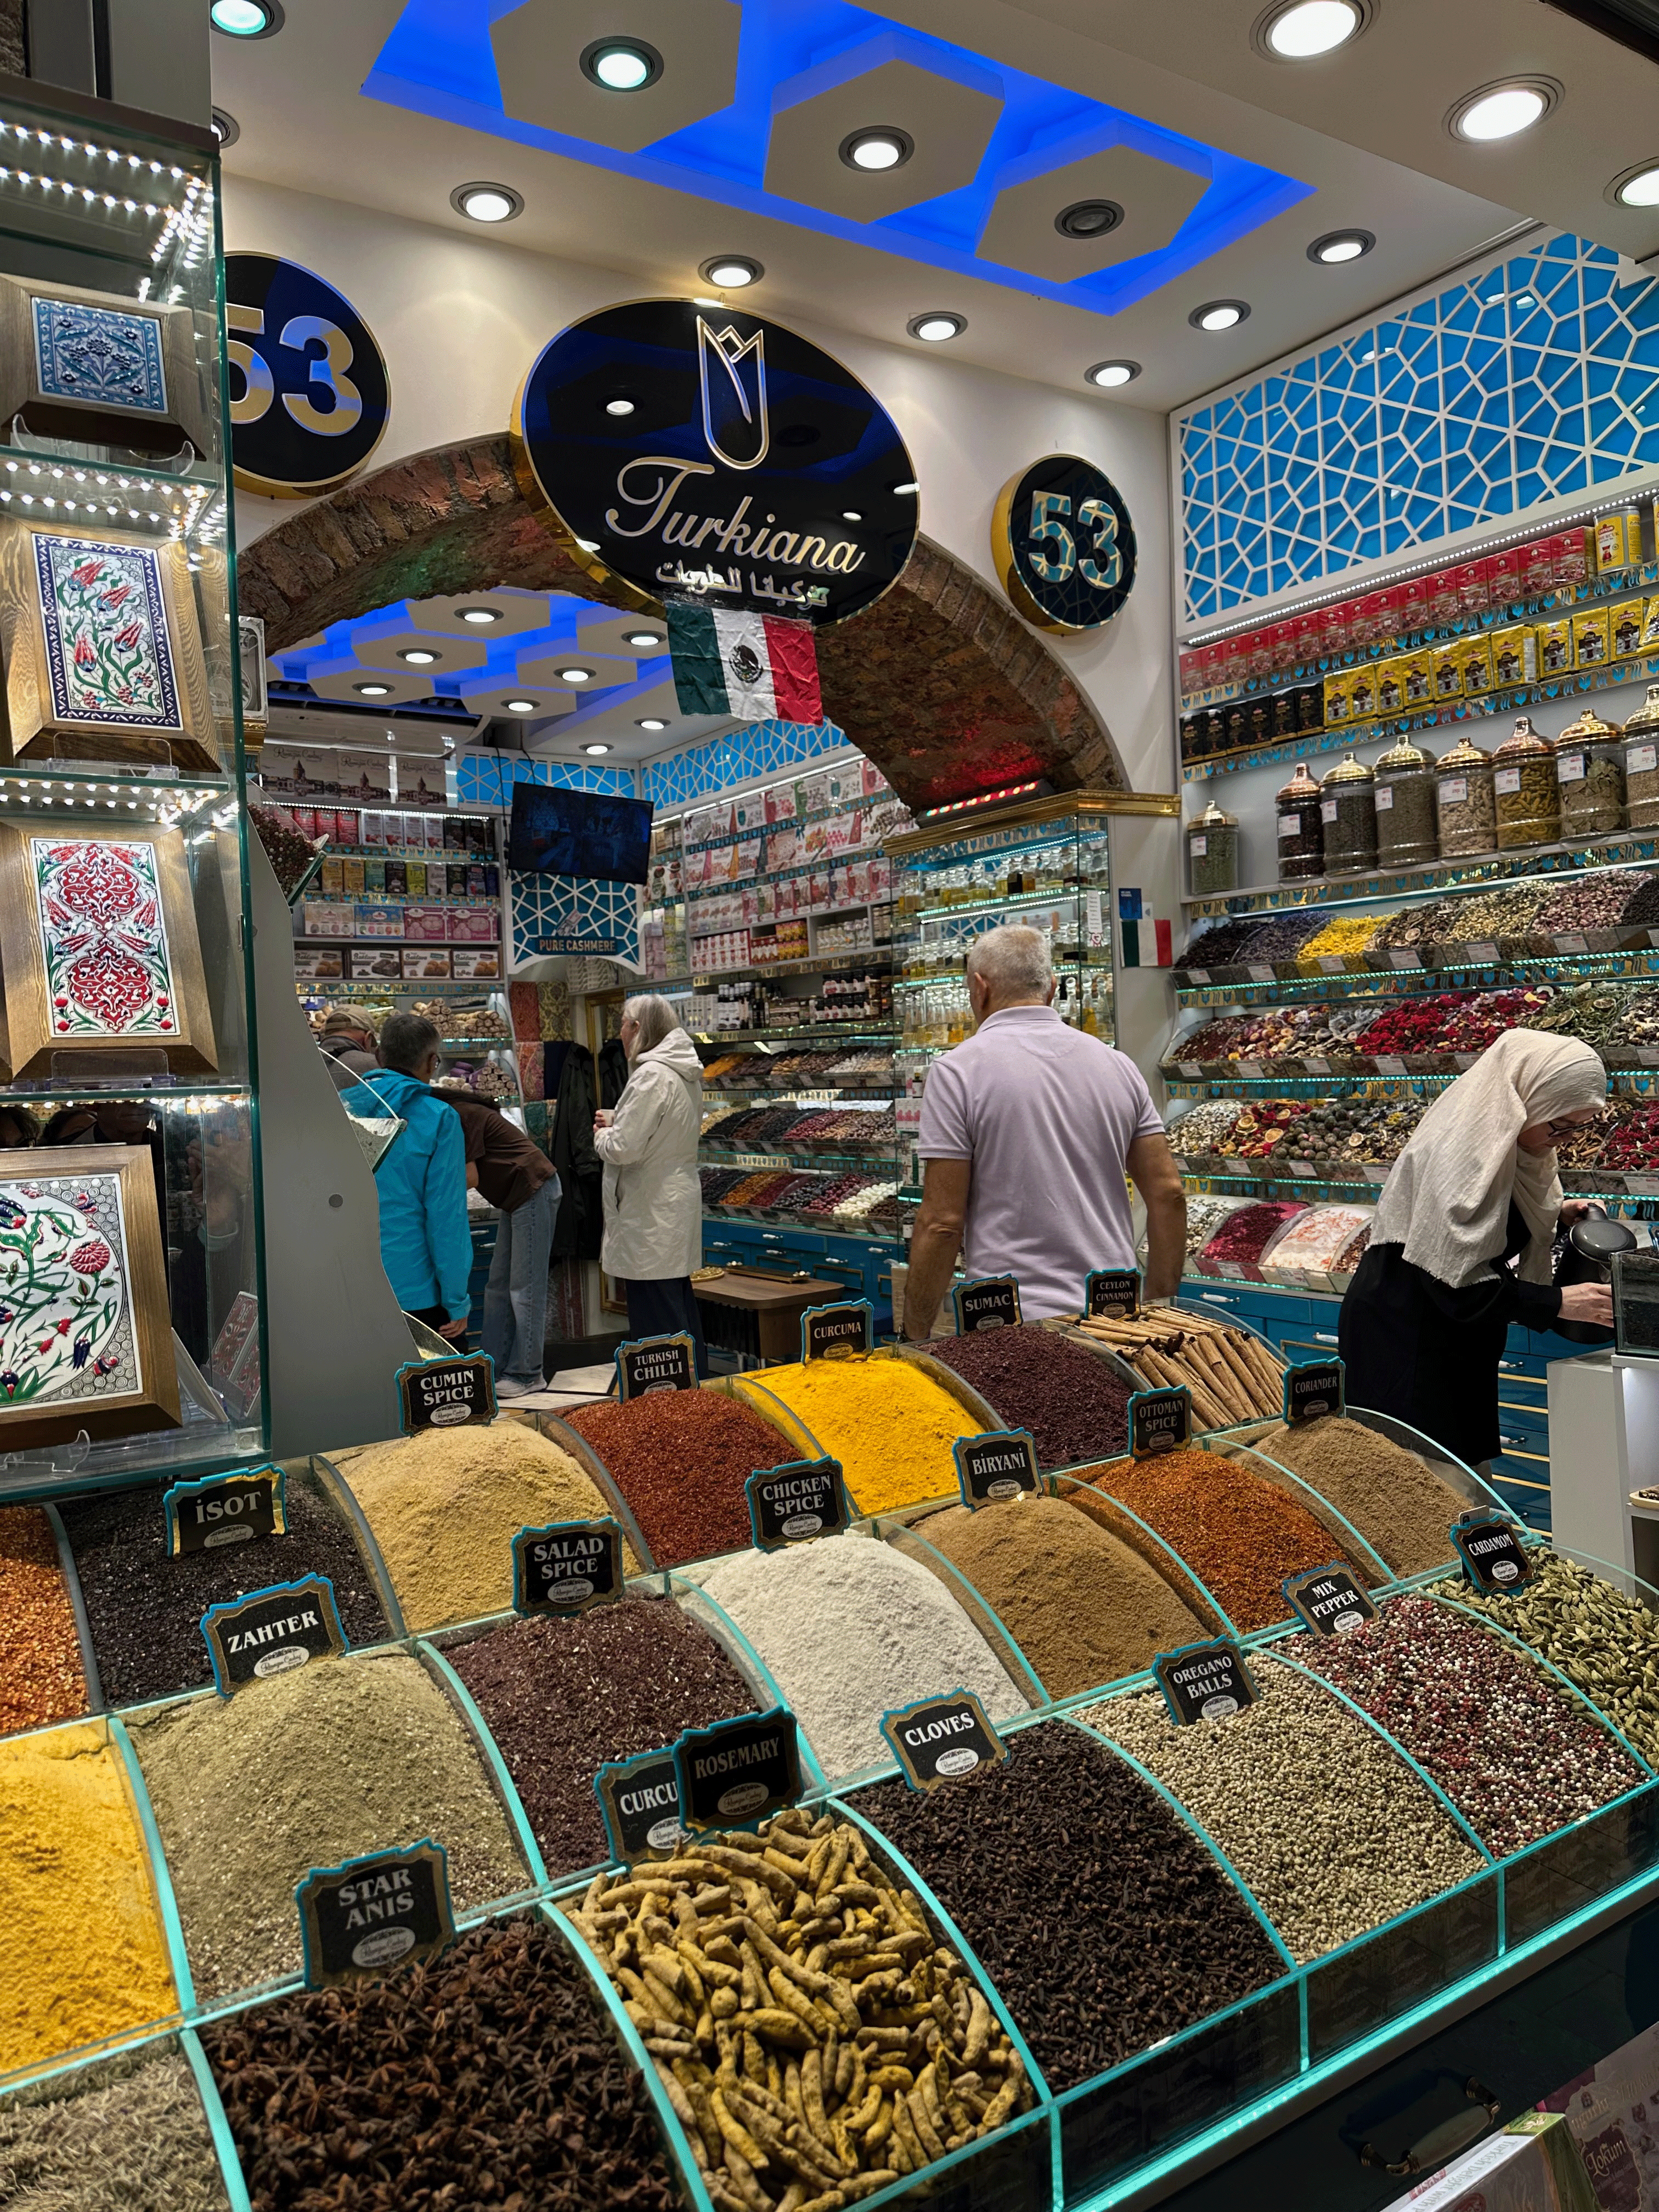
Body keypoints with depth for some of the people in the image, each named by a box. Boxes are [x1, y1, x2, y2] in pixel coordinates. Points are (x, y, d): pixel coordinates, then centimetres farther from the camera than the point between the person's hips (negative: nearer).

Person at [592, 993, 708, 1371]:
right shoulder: (686, 1073, 11)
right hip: (678, 1202, 10)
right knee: (680, 1307, 18)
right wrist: (617, 1120, 11)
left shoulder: (651, 1076, -19)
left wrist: (603, 1134, -1)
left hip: (651, 1215, -10)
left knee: (656, 1317, -3)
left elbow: (624, 1149, -22)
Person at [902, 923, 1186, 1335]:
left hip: (1010, 1324, -5)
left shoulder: (958, 1072, -7)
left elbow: (942, 1223, -10)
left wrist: (915, 1337, -1)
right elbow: (1168, 1194, 7)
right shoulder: (1117, 1065, 7)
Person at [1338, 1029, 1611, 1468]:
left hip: (1459, 1344, 10)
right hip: (1402, 1338, -9)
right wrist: (1557, 1302, -22)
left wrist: (1556, 1217, 1)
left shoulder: (1507, 1139, 4)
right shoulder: (1457, 1151, -25)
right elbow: (1455, 1279, -26)